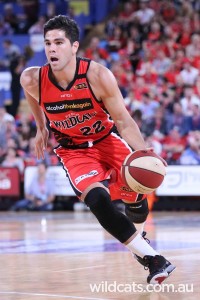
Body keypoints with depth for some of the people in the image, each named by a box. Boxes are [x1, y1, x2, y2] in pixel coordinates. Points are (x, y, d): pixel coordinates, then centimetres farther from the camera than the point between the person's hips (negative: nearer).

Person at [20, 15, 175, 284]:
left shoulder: (98, 76, -26)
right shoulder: (32, 80, -21)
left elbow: (123, 120, -21)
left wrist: (144, 152, -35)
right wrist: (41, 128, 14)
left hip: (107, 140, 0)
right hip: (73, 150, 0)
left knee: (136, 199, 1)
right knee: (97, 199, -27)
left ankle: (136, 241, 41)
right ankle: (152, 259, -21)